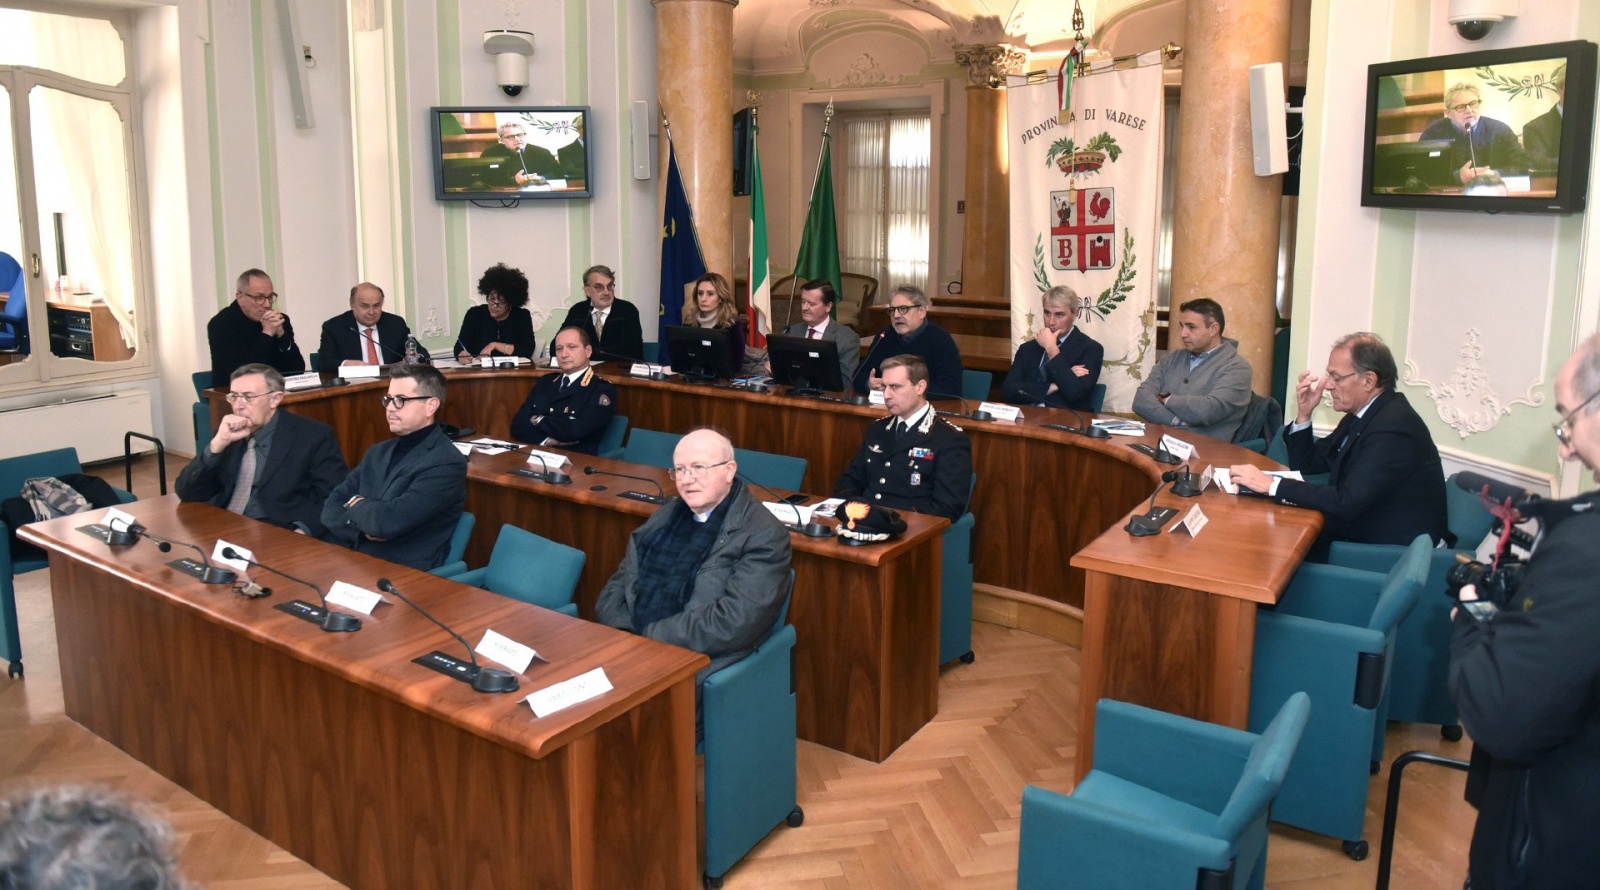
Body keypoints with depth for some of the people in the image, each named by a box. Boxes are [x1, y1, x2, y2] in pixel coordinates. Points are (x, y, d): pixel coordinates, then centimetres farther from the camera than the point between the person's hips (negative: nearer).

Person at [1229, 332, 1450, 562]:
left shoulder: (1392, 428, -23)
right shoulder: (1362, 414, 6)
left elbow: (1347, 502, -30)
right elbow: (1306, 465, 13)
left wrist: (1271, 485, -27)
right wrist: (1304, 414, -2)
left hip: (1396, 553, -8)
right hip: (1362, 528, 8)